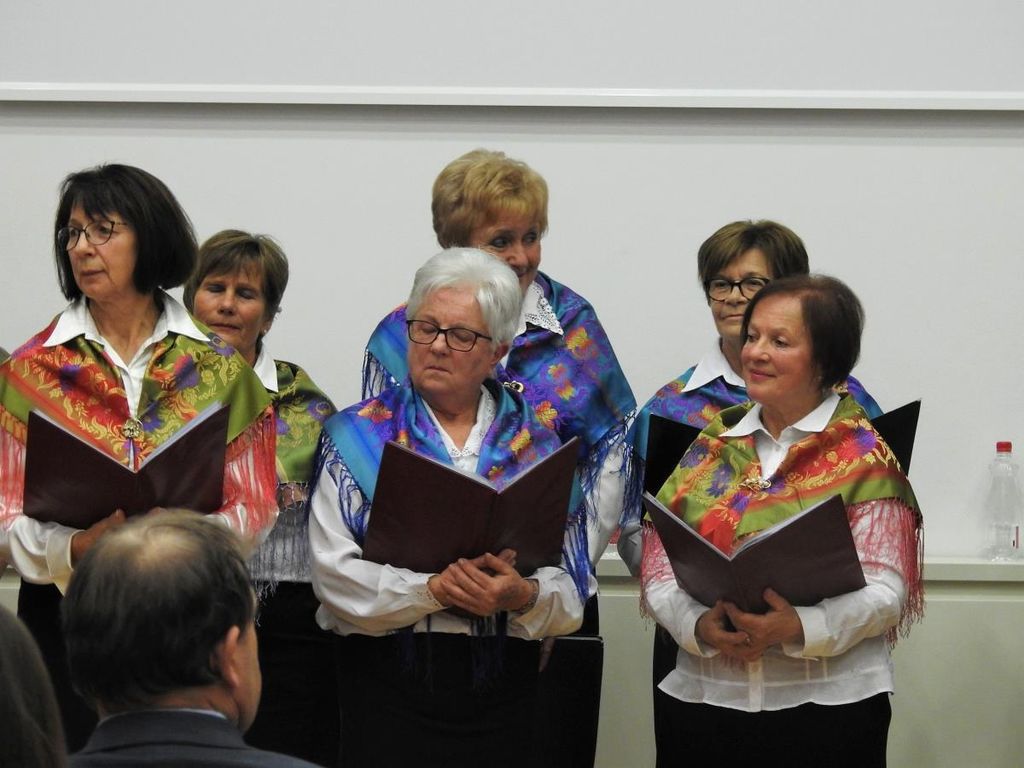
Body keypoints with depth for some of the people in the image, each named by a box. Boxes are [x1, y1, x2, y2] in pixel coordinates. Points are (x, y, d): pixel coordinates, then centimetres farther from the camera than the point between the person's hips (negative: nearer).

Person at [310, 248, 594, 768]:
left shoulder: (536, 446, 9)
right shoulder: (358, 434, 4)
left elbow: (571, 594, 2)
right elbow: (334, 572, -8)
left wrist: (524, 597, -19)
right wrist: (434, 591, -19)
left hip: (503, 689, 2)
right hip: (389, 681, -2)